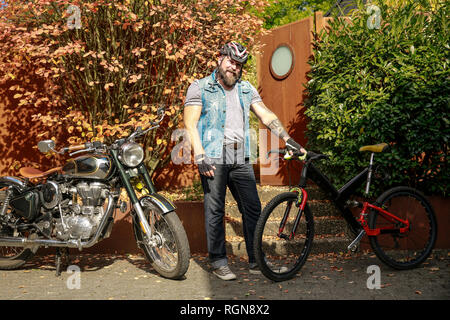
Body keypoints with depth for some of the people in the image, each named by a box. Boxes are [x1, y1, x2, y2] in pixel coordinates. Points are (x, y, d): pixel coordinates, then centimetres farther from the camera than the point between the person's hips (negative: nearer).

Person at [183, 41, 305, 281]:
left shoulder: (246, 89, 16)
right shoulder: (200, 88, 3)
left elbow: (267, 116, 12)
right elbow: (190, 124, -5)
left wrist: (288, 140, 0)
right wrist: (199, 156, -17)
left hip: (241, 159, 4)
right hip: (213, 158, -4)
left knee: (252, 208, 4)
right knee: (215, 210, 1)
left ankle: (255, 260, 17)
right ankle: (218, 262, 13)